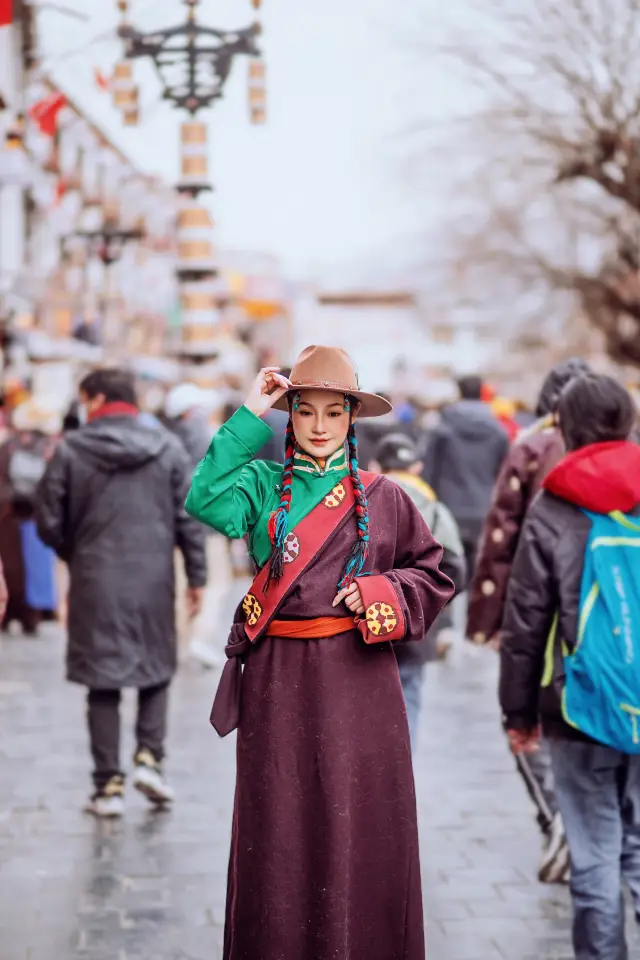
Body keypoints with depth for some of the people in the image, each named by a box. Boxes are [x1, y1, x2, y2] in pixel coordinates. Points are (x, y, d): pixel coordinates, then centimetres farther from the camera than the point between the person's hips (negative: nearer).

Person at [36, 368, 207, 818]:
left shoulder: (71, 449, -4)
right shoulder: (168, 448, 2)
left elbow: (49, 521, -2)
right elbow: (189, 518, 0)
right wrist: (197, 577, 7)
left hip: (95, 583, -1)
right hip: (154, 581, 1)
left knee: (103, 684, 7)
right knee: (157, 671, 18)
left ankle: (110, 785, 6)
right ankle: (149, 756, 0)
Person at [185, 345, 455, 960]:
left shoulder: (382, 498, 8)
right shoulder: (263, 483, 6)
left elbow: (433, 576, 13)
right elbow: (208, 503, -15)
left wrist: (380, 594, -6)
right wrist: (250, 418, -12)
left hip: (359, 674, 0)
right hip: (279, 677, 0)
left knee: (358, 827, 3)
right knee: (280, 826, 3)